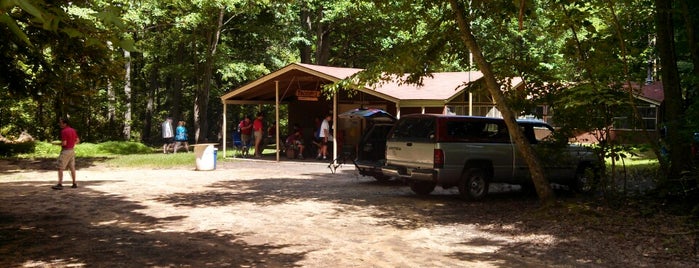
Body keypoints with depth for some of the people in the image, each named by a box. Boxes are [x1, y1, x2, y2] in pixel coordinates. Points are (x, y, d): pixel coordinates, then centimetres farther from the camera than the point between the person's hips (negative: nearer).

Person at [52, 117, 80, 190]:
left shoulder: (64, 131, -16)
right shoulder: (73, 130, 9)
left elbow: (64, 143, -20)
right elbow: (77, 140, 14)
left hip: (65, 151, -8)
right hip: (72, 150, 8)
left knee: (60, 168, -3)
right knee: (72, 167, 12)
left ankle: (60, 184, -5)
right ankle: (74, 183, 14)